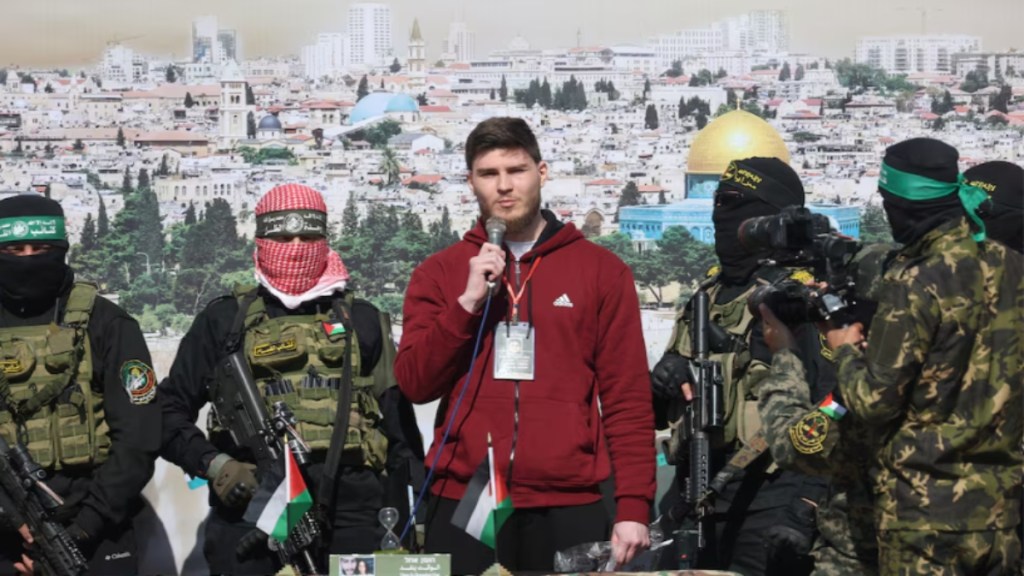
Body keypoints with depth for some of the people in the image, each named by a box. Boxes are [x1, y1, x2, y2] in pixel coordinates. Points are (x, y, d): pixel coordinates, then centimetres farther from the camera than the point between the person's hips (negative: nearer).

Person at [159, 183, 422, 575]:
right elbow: (171, 411, 13)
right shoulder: (226, 320, 12)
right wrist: (215, 465, -4)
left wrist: (399, 519, 8)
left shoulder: (361, 321, 16)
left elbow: (400, 426, 16)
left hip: (350, 512, 1)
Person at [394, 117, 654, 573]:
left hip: (569, 508, 0)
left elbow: (627, 398, 2)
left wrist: (633, 507, -5)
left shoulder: (601, 270, 6)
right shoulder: (439, 273, 9)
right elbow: (414, 384, 0)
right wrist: (468, 301, -11)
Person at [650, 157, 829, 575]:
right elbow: (666, 411, 22)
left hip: (767, 509, -8)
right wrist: (662, 388, 0)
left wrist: (806, 510, -21)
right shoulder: (709, 296, 16)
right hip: (703, 505, 8)